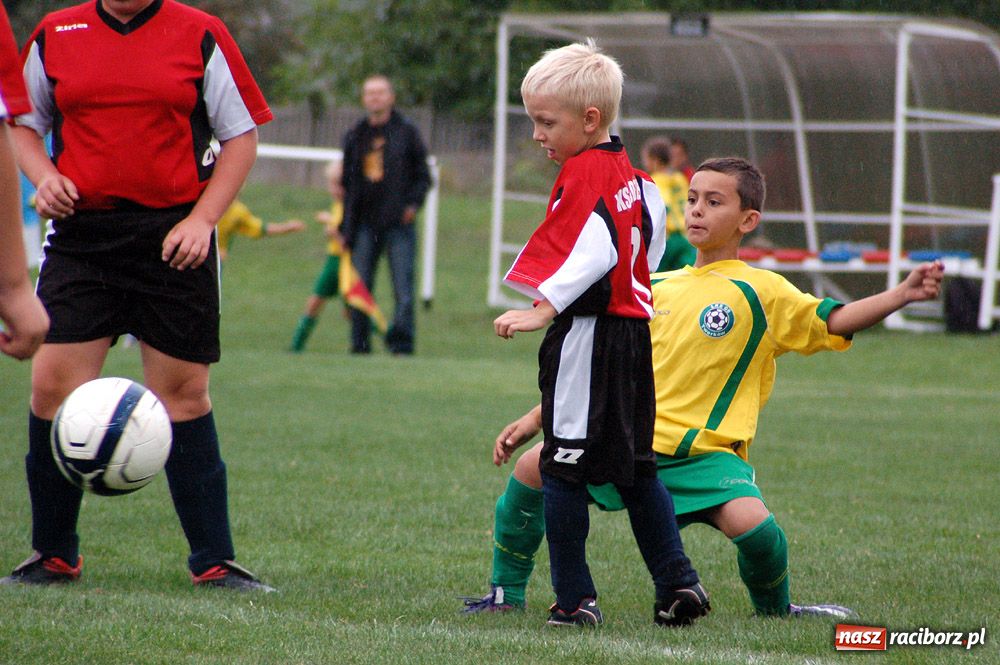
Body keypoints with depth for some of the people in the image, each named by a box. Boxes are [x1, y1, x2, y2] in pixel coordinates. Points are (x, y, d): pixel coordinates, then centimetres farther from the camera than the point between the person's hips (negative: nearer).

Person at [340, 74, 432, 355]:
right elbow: (348, 184, 17)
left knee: (403, 289, -7)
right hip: (366, 224, 3)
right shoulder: (355, 136, 14)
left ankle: (401, 344, -5)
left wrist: (413, 204, -12)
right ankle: (360, 345, 7)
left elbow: (423, 175, 5)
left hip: (399, 225, -3)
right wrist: (345, 228, 11)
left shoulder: (406, 132, 4)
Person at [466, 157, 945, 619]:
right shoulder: (654, 289, 15)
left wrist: (904, 293, -24)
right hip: (630, 443, 4)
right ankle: (506, 594, 9)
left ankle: (775, 611, 2)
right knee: (532, 467, -10)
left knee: (748, 520, -30)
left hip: (705, 455, -4)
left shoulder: (760, 292, 1)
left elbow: (833, 322, -9)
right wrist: (536, 419, 21)